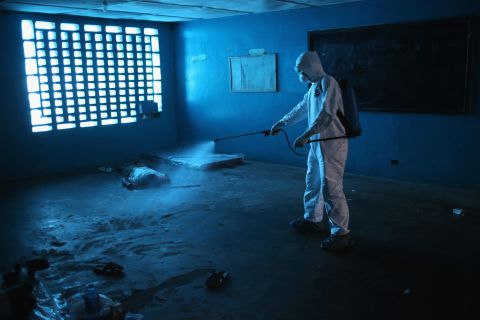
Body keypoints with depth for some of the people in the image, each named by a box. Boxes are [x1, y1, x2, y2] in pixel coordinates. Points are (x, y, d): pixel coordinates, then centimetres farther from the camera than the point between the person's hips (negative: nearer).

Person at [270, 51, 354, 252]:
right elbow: (301, 108, 28)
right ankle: (313, 219, 35)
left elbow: (326, 114, -24)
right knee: (312, 183, 19)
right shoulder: (314, 86, 15)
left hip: (332, 144, -9)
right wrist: (282, 123, 33)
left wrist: (306, 135, -28)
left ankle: (341, 233, -1)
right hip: (317, 143, 9)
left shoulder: (328, 82, -13)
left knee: (331, 188, -9)